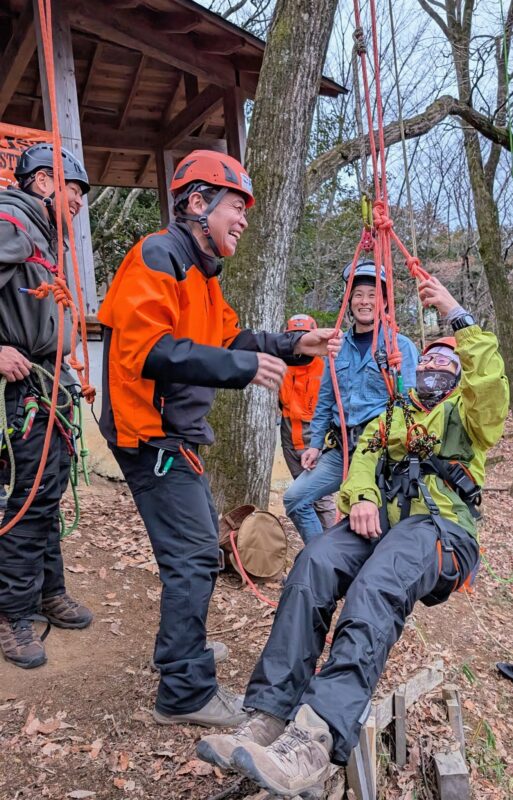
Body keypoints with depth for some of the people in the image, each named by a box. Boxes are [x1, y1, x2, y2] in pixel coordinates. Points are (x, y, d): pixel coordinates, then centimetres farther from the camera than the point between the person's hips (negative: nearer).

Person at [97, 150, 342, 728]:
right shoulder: (158, 256, -15)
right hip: (151, 432, -11)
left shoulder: (198, 271, 17)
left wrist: (293, 347, 2)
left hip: (176, 432, 11)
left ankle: (180, 645, 39)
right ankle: (185, 692, 6)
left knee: (199, 542, 21)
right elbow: (146, 348, -27)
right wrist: (242, 368, -28)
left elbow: (227, 339, 15)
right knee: (194, 555, -7)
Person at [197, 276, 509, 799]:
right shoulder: (394, 416, 33)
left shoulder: (466, 413, 21)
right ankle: (269, 718, -34)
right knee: (313, 564, -29)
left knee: (377, 584, -38)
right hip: (380, 518, 4)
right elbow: (363, 456, 15)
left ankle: (314, 742, -52)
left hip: (440, 525, -4)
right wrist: (361, 497, -8)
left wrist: (458, 316, -12)